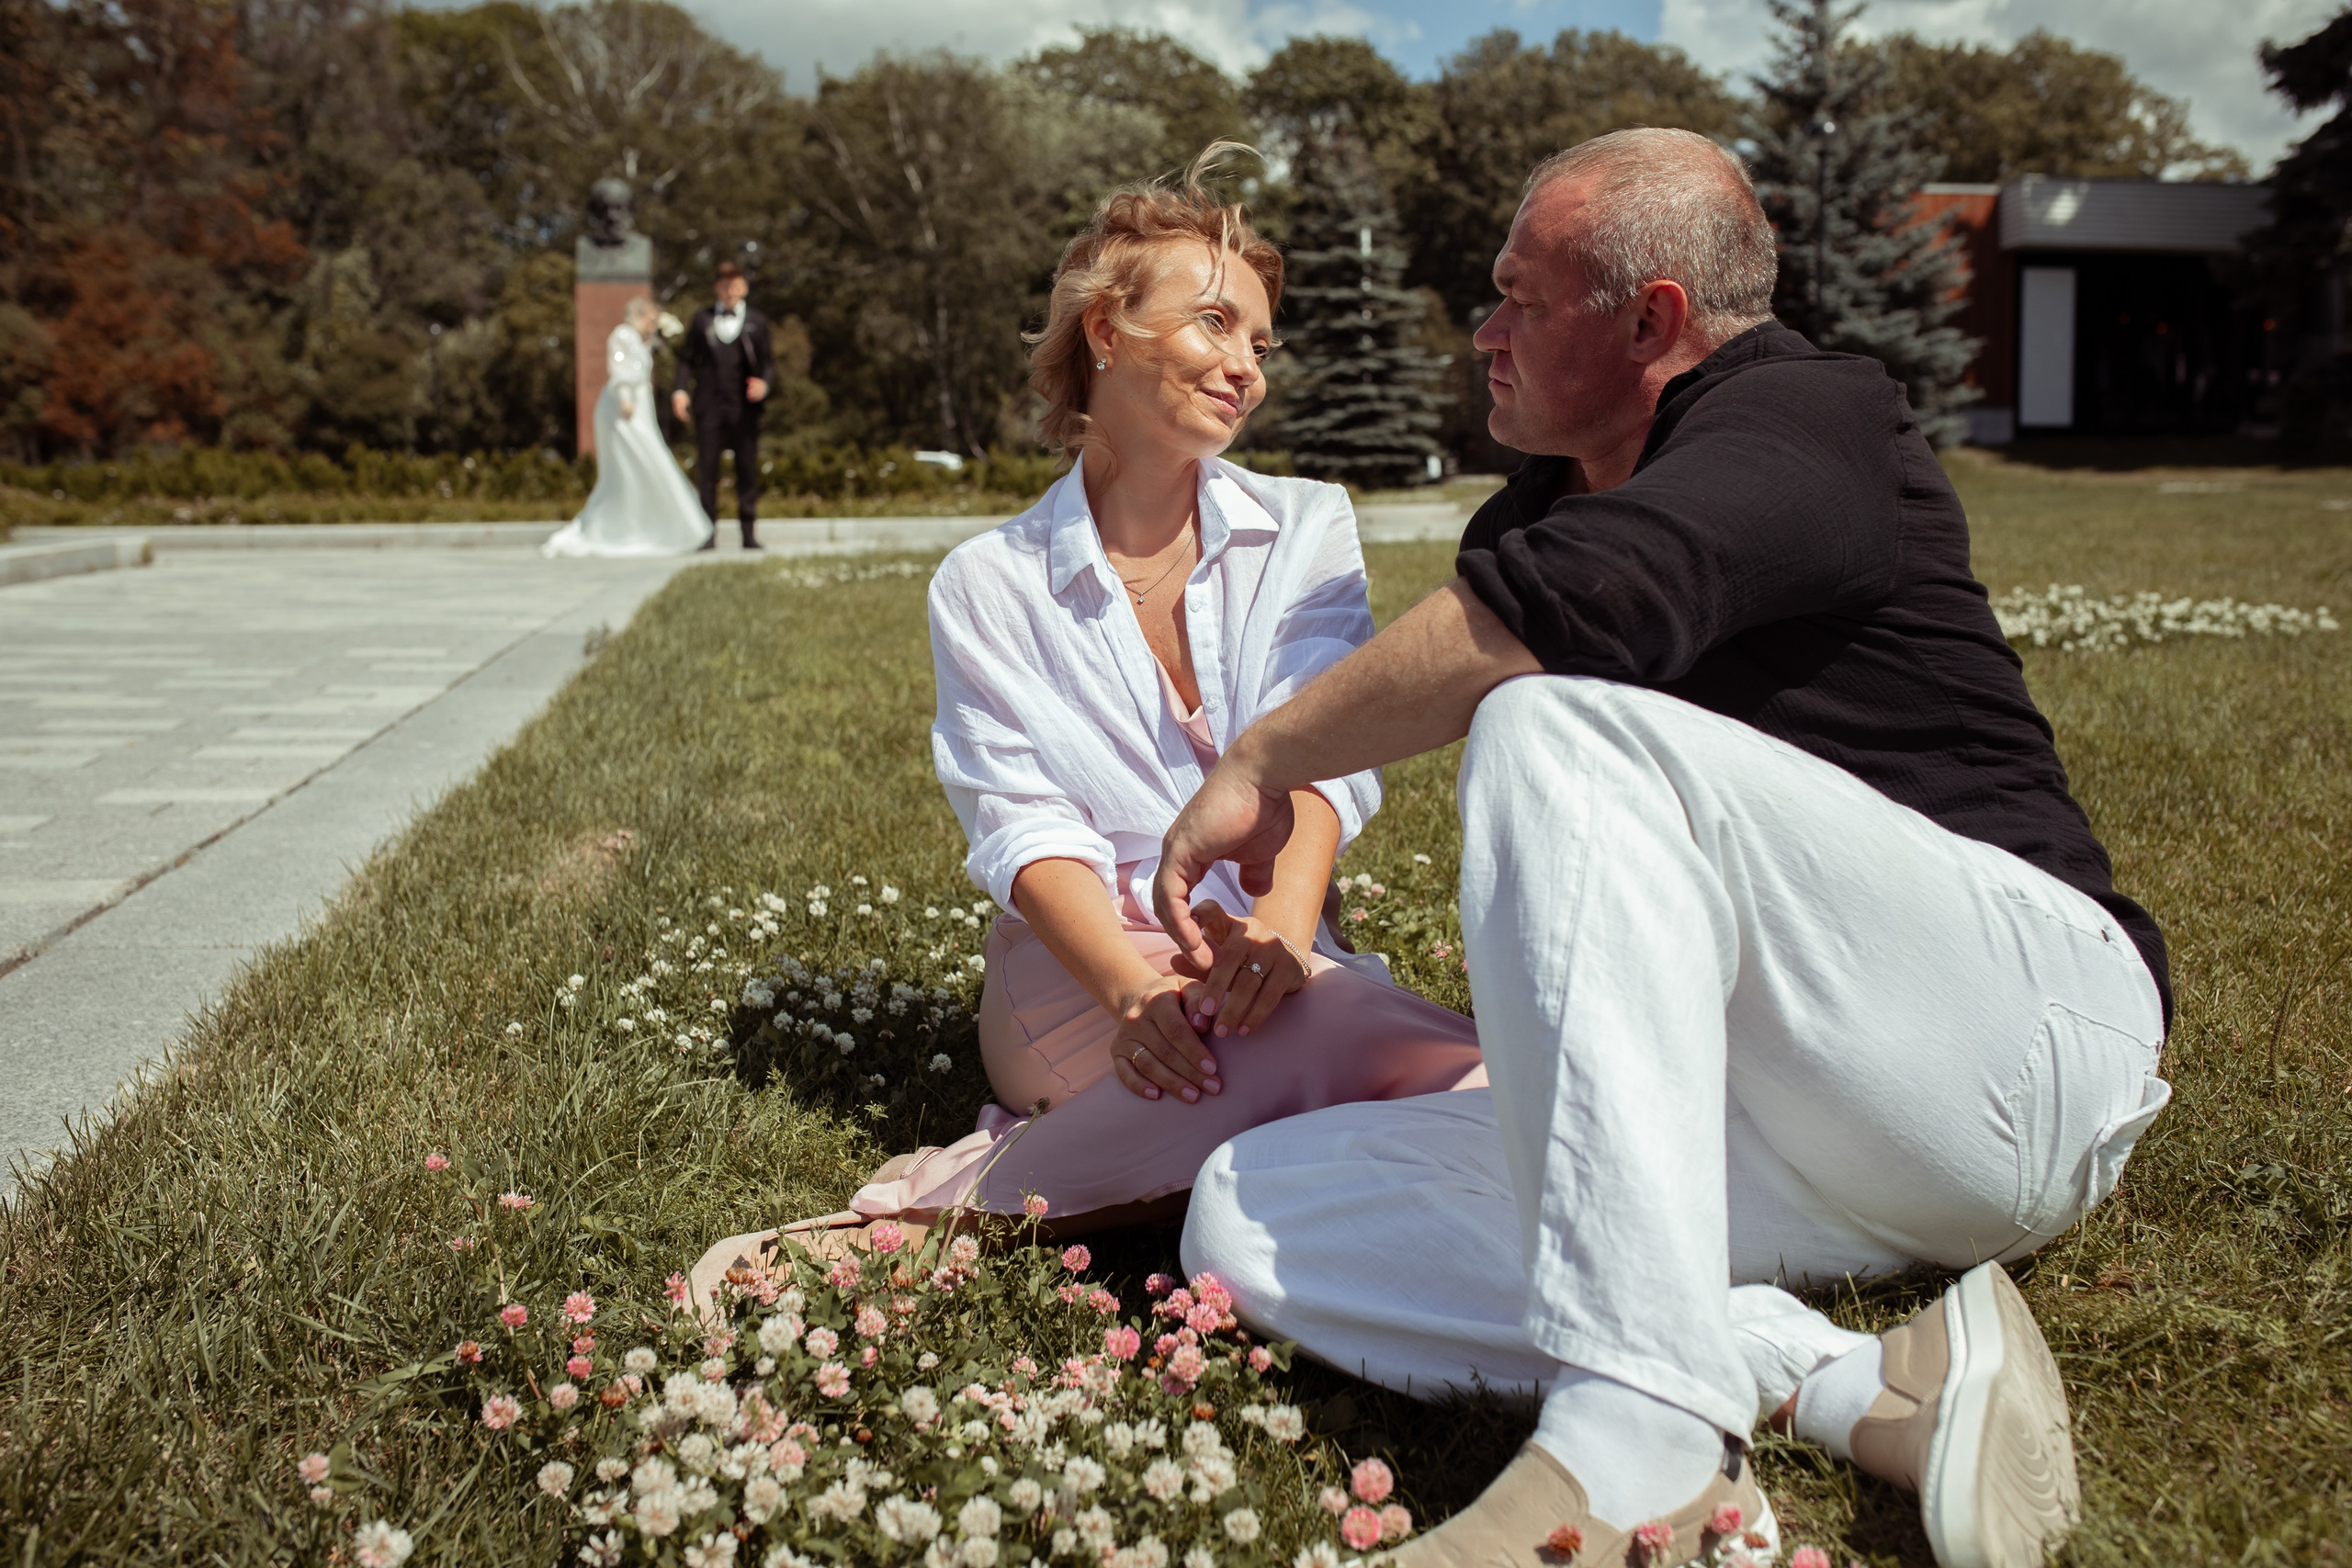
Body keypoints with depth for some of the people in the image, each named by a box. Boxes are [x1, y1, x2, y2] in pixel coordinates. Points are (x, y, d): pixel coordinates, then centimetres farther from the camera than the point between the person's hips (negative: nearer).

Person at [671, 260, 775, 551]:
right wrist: (681, 390, -2)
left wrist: (765, 383, -12)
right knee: (706, 468, 0)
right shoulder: (701, 319, 12)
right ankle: (708, 532, 5)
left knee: (747, 467, 0)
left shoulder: (757, 322, 10)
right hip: (708, 404, 1)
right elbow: (687, 358, 12)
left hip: (744, 406, 0)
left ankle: (749, 532, 4)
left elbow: (768, 361, 9)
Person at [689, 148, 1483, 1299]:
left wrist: (1283, 926, -27)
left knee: (1486, 1084, -31)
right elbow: (1026, 825, -6)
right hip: (1078, 965, -3)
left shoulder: (1306, 530, 12)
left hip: (1268, 958, 4)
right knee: (1335, 1041, -36)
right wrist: (1134, 988, -26)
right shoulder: (989, 582, 7)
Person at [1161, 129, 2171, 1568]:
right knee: (1251, 1215, -9)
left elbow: (1556, 609, -27)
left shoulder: (1805, 423, -8)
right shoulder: (1540, 507, 19)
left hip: (2024, 1021, -8)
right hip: (1765, 1136, 8)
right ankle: (1854, 1388, -24)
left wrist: (1262, 762, -18)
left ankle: (1635, 1429, -37)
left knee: (1563, 731, -31)